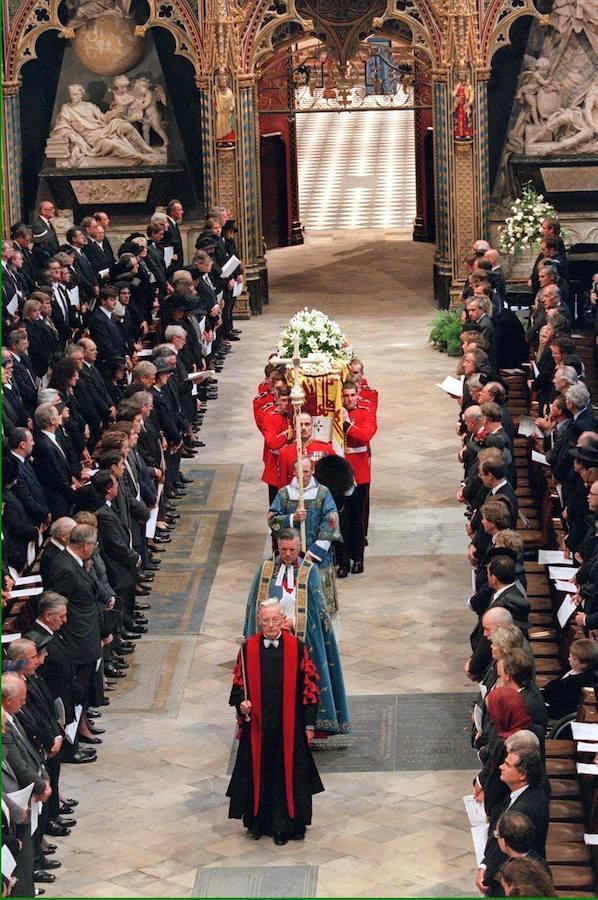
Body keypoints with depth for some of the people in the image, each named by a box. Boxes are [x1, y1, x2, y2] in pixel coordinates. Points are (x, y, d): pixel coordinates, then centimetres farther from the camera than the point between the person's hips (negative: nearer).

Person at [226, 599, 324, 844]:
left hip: (289, 725, -1)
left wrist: (309, 724, -2)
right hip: (257, 725, 1)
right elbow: (239, 684, 6)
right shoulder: (249, 649, -2)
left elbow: (309, 685, -1)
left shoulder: (296, 648, -6)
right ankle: (258, 822, 22)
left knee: (288, 773, 3)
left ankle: (284, 824, 14)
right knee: (258, 773, 8)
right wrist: (241, 703, -15)